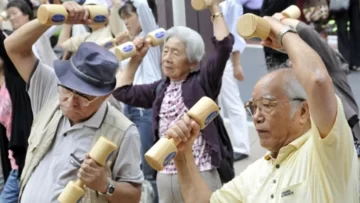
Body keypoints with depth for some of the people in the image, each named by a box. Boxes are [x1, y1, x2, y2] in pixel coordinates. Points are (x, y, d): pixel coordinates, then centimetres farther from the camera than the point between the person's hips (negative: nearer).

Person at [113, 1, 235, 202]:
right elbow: (122, 91, 17)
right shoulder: (161, 88, 12)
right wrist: (136, 58, 15)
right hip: (165, 177, 6)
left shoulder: (201, 83, -5)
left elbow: (224, 44, -15)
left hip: (199, 176, -6)